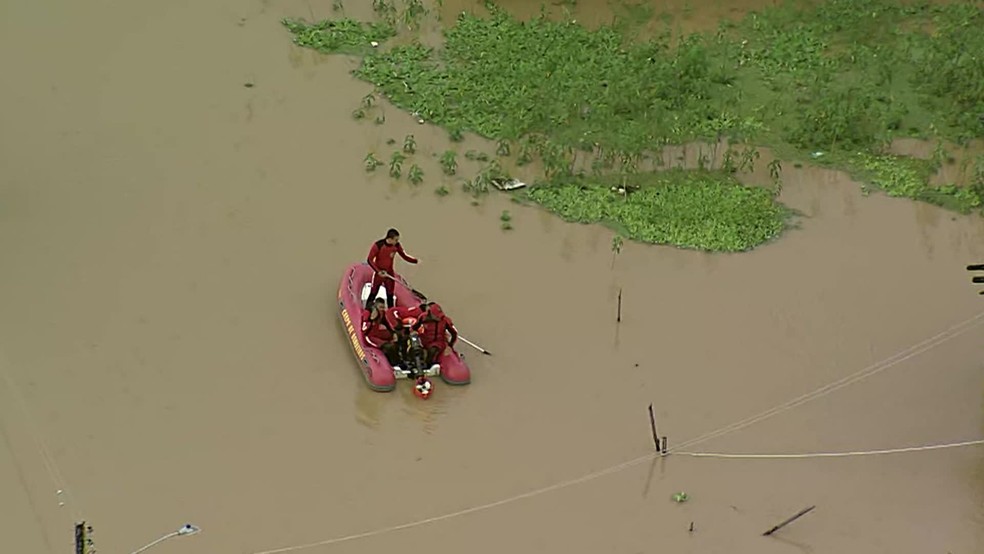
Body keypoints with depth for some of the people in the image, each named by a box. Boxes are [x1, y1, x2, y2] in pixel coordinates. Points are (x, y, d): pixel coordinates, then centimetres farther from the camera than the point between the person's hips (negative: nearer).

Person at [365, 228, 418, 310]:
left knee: (390, 296, 7)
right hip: (379, 274, -4)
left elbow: (404, 256, 8)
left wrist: (416, 260, -2)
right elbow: (369, 260, -16)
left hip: (390, 274, 4)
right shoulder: (378, 245, -21)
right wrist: (378, 271, -24)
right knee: (373, 294, 2)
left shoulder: (396, 245, -8)